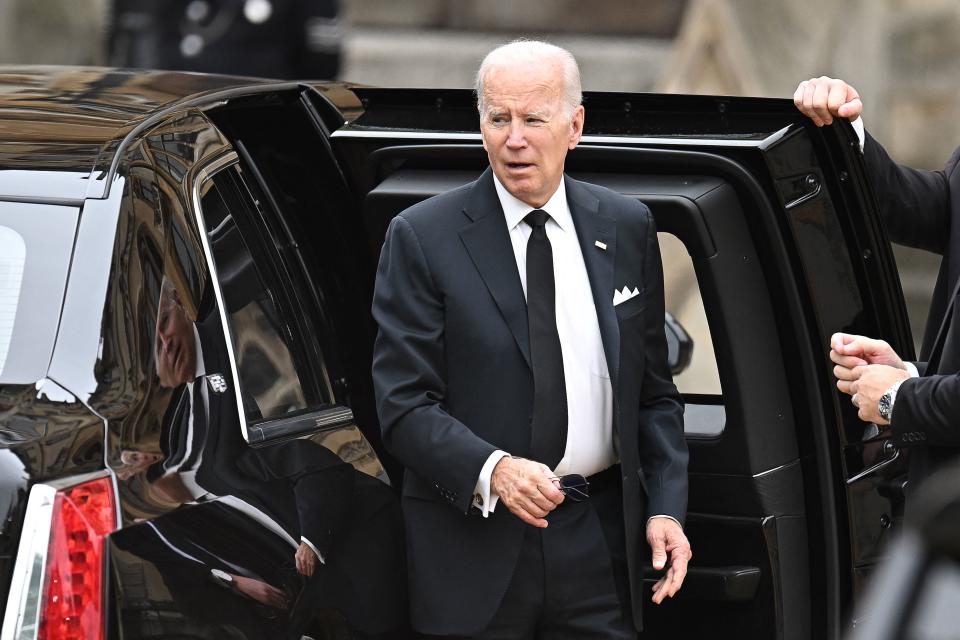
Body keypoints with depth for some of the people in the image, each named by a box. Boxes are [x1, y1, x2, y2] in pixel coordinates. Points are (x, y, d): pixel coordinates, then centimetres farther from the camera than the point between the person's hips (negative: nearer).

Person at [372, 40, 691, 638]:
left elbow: (653, 392, 12)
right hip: (474, 541, -3)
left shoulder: (627, 228, 7)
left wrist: (666, 506, 0)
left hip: (600, 543, 3)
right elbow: (404, 404, -8)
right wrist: (489, 470, -23)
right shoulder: (422, 237, -4)